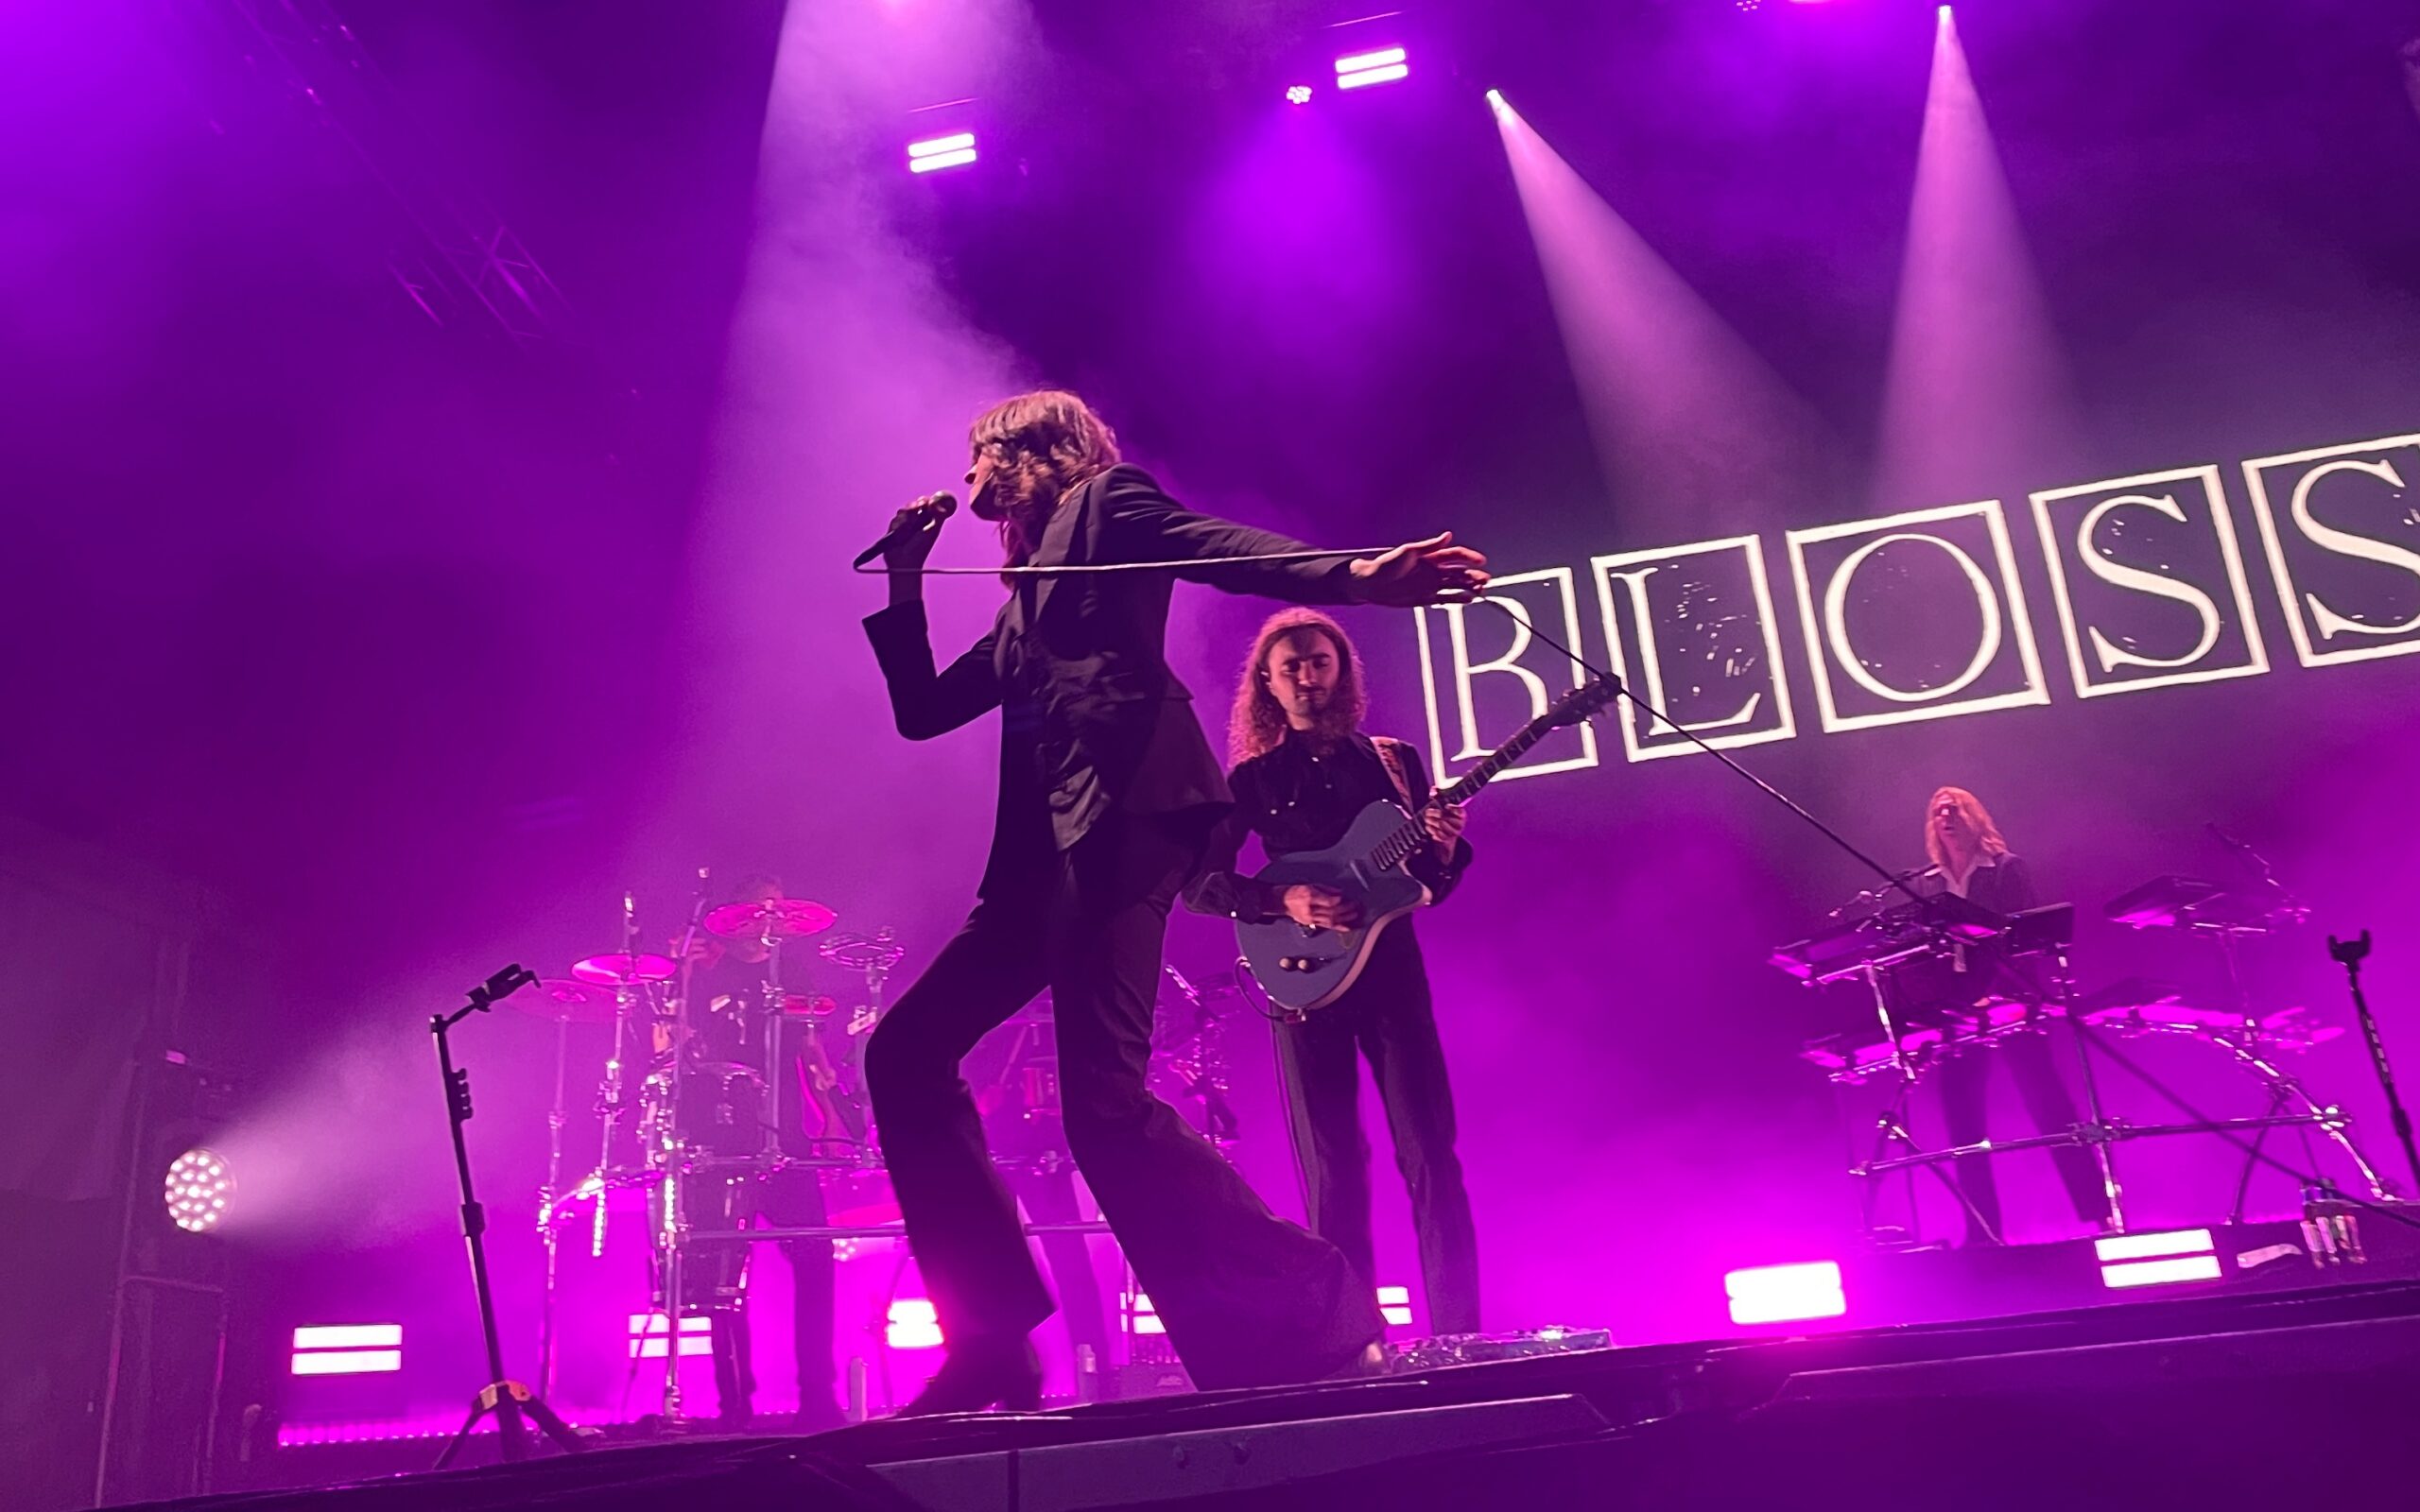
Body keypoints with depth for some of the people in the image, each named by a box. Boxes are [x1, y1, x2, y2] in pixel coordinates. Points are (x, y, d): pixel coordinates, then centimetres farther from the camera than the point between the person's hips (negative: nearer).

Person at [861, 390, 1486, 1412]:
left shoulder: (1108, 501, 11)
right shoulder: (1024, 601, 32)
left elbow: (1227, 550, -7)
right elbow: (921, 709, 34)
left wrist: (1355, 577, -25)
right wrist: (906, 584, 28)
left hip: (1122, 822, -9)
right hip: (1049, 852, 9)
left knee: (1104, 1105, -19)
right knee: (904, 1054, 4)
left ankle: (1306, 1321, -7)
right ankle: (995, 1341, 6)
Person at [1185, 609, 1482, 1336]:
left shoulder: (1395, 760, 11)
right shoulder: (1251, 779, 7)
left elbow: (1433, 881, 12)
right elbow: (1196, 882, 1)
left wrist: (1445, 851, -12)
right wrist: (1282, 902, -15)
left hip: (1391, 968, 1)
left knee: (1429, 1152, -4)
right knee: (1331, 1169, 0)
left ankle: (1458, 1334, 2)